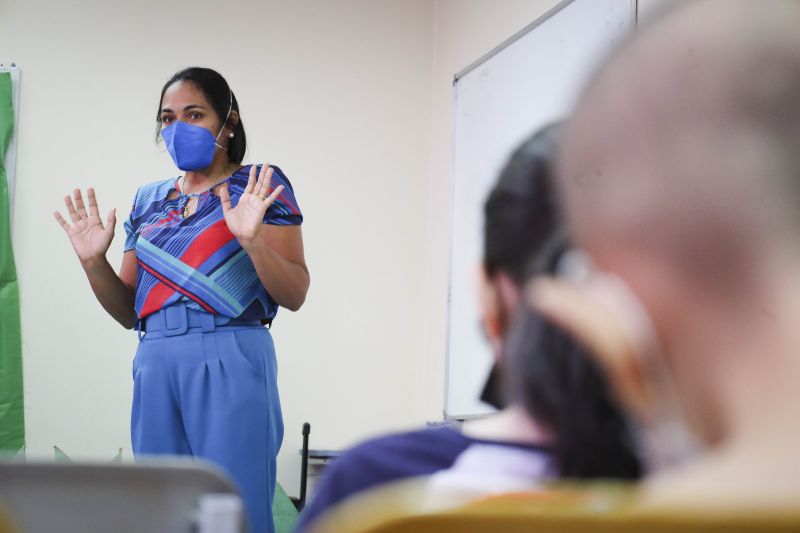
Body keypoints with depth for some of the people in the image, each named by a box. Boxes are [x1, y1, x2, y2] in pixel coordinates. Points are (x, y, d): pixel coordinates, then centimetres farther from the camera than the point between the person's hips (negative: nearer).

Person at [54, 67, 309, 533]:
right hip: (156, 366, 5)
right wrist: (94, 262, -1)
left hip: (228, 362, -5)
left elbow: (295, 295, -5)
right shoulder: (149, 201, 16)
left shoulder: (260, 186, 2)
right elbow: (129, 311, 16)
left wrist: (252, 240, -22)